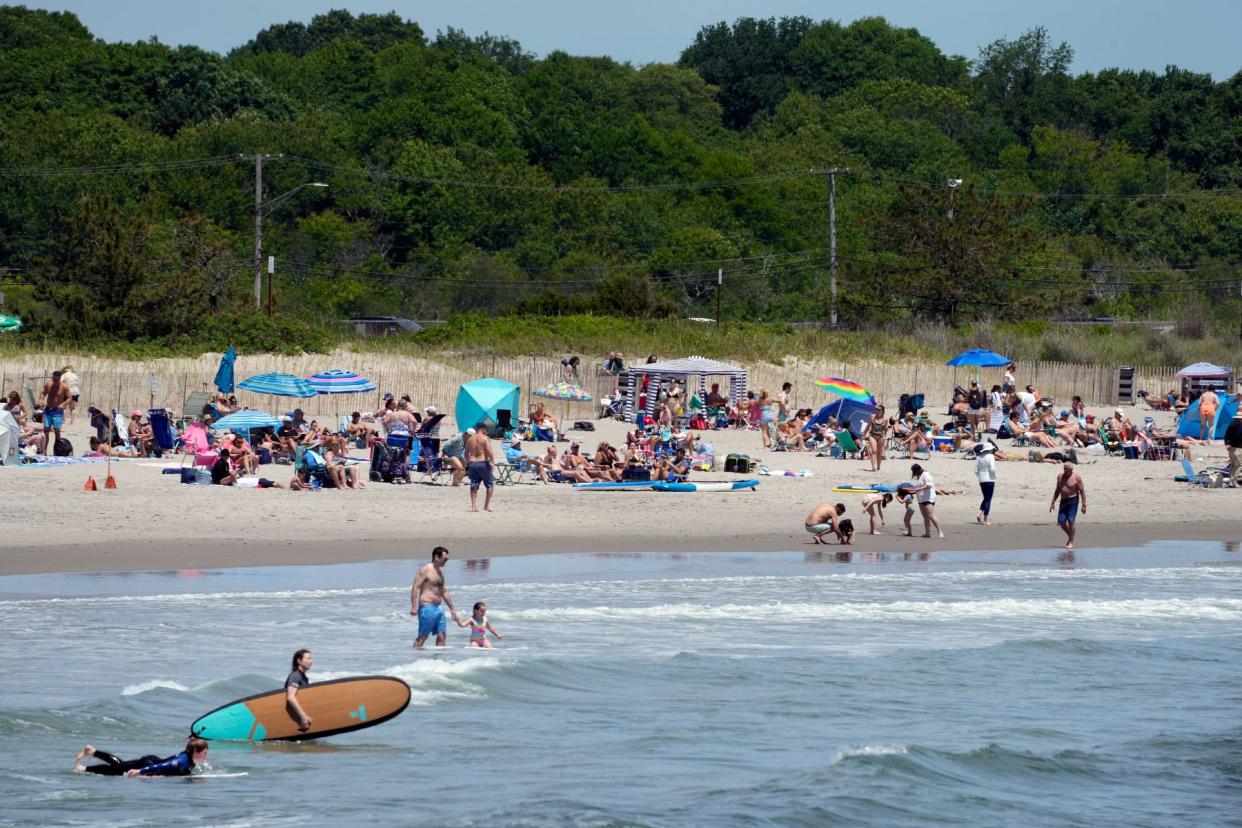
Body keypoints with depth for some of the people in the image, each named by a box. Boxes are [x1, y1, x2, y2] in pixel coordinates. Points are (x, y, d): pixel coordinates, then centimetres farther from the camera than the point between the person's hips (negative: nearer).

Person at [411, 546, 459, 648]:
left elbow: (444, 592, 26)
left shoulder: (440, 571, 18)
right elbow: (415, 587, -15)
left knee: (442, 635, 4)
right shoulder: (425, 569, -8)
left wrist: (452, 609, 25)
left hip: (438, 608, 8)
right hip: (427, 608, -8)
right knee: (423, 636, -7)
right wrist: (414, 607, -23)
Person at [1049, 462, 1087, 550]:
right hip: (1063, 500, 6)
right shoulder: (1060, 477, 8)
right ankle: (1070, 536, 25)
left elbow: (1082, 491, -8)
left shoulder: (1077, 477, -8)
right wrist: (1053, 502, 14)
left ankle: (1071, 542, -1)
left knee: (1070, 521, -11)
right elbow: (1057, 490, 17)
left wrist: (1084, 505, -12)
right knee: (1061, 522, 1)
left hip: (1073, 500, -6)